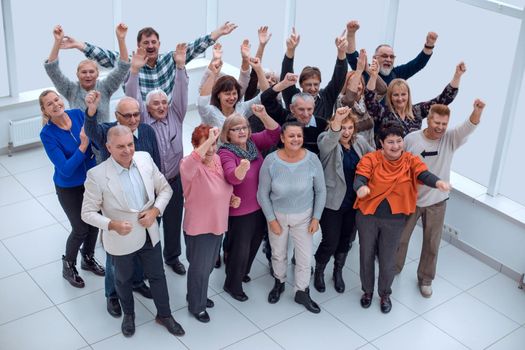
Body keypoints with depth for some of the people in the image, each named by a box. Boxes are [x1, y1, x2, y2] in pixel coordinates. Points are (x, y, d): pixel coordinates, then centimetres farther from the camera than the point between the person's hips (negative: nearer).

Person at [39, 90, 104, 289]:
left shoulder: (77, 114, -12)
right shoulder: (47, 134, -23)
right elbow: (66, 169, -26)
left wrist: (92, 111, -30)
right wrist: (83, 146, -34)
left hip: (91, 180, 4)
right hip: (69, 188, -4)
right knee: (80, 229, 7)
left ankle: (88, 259, 45)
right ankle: (68, 266, 34)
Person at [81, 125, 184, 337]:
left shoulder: (145, 158, -13)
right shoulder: (97, 175, -25)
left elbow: (165, 188, -1)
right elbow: (88, 213, -17)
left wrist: (155, 211, -18)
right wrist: (112, 224, -32)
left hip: (149, 234, 3)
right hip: (122, 239, -3)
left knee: (157, 276, 21)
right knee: (124, 280, 24)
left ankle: (164, 315, 45)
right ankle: (128, 314, 52)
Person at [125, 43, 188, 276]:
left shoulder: (175, 115, 1)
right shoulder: (143, 119, -5)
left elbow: (180, 92, -10)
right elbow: (132, 98, -17)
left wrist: (180, 66, -23)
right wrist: (134, 71, -30)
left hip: (174, 180, 3)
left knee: (173, 221, 16)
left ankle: (172, 256, 35)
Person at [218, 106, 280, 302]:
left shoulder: (253, 143, -3)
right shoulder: (225, 153, -21)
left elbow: (274, 133, -7)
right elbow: (233, 178, -38)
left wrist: (263, 115, -23)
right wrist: (242, 168, -61)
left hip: (259, 206, 7)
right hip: (239, 211, -7)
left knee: (255, 243, 24)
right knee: (240, 249, 7)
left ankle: (242, 273, 49)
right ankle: (232, 285, 29)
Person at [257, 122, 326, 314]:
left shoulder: (312, 159, -19)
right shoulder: (271, 161, -21)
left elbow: (320, 191, -6)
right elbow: (263, 194, -9)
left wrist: (316, 218, -5)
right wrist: (271, 220, -8)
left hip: (304, 216, 0)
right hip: (277, 215, 0)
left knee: (305, 257, 7)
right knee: (278, 254, 20)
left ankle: (302, 292, 32)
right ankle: (279, 282, 49)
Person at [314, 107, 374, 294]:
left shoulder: (360, 141, 0)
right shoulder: (327, 141, -16)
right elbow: (328, 142, -40)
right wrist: (336, 121, -59)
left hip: (353, 202, 5)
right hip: (332, 201, -5)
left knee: (346, 239, 17)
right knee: (330, 241, 0)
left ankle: (338, 272, 40)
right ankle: (319, 271, 28)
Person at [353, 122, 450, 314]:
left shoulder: (410, 161, -6)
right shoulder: (371, 159, -11)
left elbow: (423, 174, -22)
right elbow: (360, 177, -23)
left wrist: (437, 182, -45)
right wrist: (361, 187, -48)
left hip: (394, 219, 1)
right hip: (367, 216, 0)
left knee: (388, 260, 9)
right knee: (366, 256, 15)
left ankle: (385, 294, 36)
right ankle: (367, 291, 40)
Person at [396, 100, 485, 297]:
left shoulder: (450, 139, -11)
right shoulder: (411, 139, -13)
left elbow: (469, 127, -29)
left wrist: (478, 110, -50)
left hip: (437, 202, 1)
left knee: (432, 244, 13)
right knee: (400, 238, 15)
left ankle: (425, 279, 33)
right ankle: (394, 269, 40)